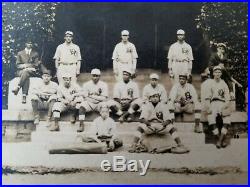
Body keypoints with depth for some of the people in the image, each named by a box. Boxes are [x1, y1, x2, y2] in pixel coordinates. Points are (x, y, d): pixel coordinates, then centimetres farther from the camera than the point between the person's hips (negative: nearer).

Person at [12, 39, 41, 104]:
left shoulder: (35, 54, 18)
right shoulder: (20, 53, 19)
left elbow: (36, 65, 7)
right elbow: (18, 65, 11)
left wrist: (27, 65, -10)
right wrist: (24, 66, -10)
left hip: (32, 71, 0)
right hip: (21, 71, 1)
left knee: (26, 71, -38)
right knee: (26, 76, -36)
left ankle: (18, 87, -43)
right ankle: (24, 95, -47)